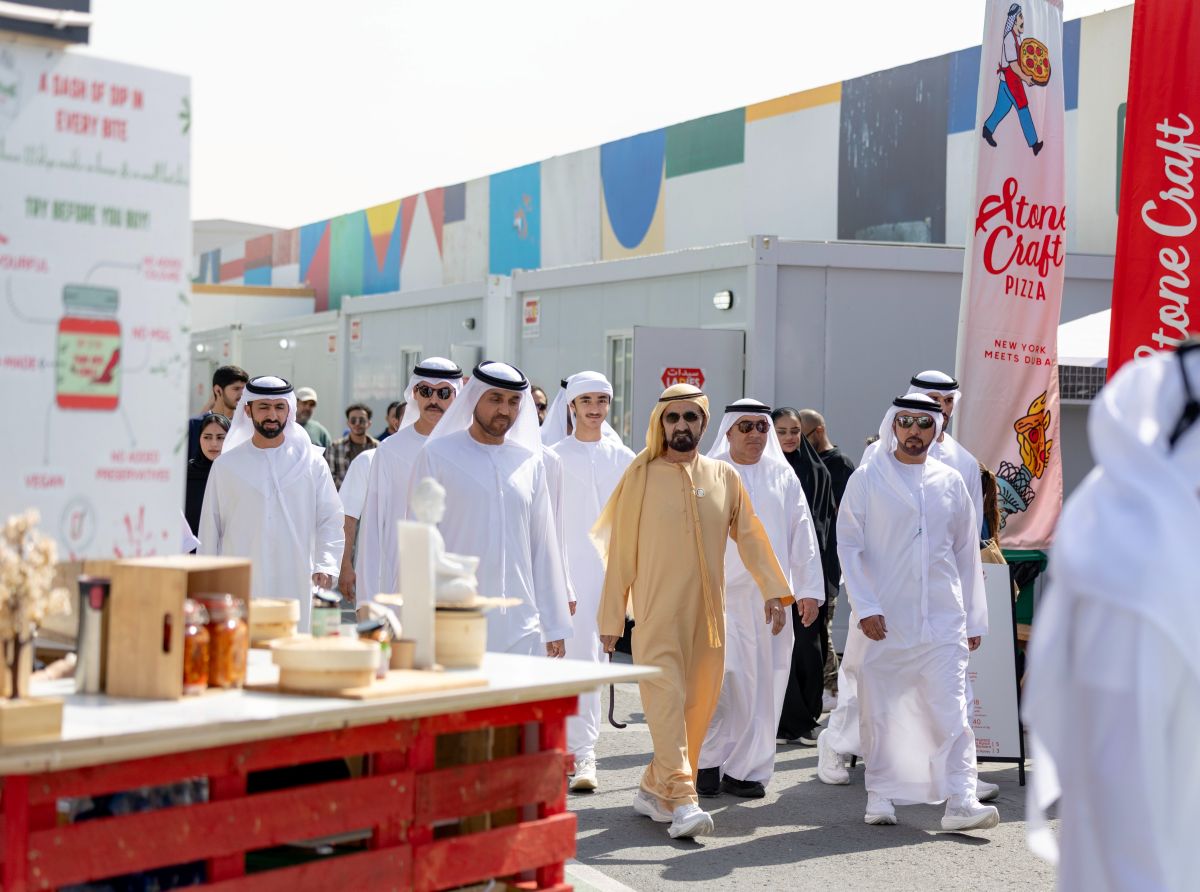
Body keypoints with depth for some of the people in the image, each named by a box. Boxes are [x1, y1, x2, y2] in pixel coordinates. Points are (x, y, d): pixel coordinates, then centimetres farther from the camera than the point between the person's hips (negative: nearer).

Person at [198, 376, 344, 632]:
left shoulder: (311, 462, 7)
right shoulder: (226, 465, 8)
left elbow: (331, 518, 5)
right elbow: (210, 528, 11)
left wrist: (325, 564, -10)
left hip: (295, 584, 0)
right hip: (239, 587, 0)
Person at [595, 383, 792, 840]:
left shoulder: (724, 477, 8)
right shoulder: (640, 476, 0)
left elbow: (750, 535, 9)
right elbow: (621, 549, 1)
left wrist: (774, 588, -3)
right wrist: (611, 617, -1)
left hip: (708, 613, 4)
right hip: (657, 614, -4)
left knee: (699, 705, 6)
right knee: (668, 700, -13)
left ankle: (654, 789, 21)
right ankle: (682, 802, -16)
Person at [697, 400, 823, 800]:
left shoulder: (783, 477, 11)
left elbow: (803, 536, 11)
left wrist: (809, 589, 4)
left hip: (770, 597, 3)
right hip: (721, 592, -3)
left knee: (763, 683, 3)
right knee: (720, 677, -11)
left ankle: (746, 769, 13)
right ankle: (708, 761, 5)